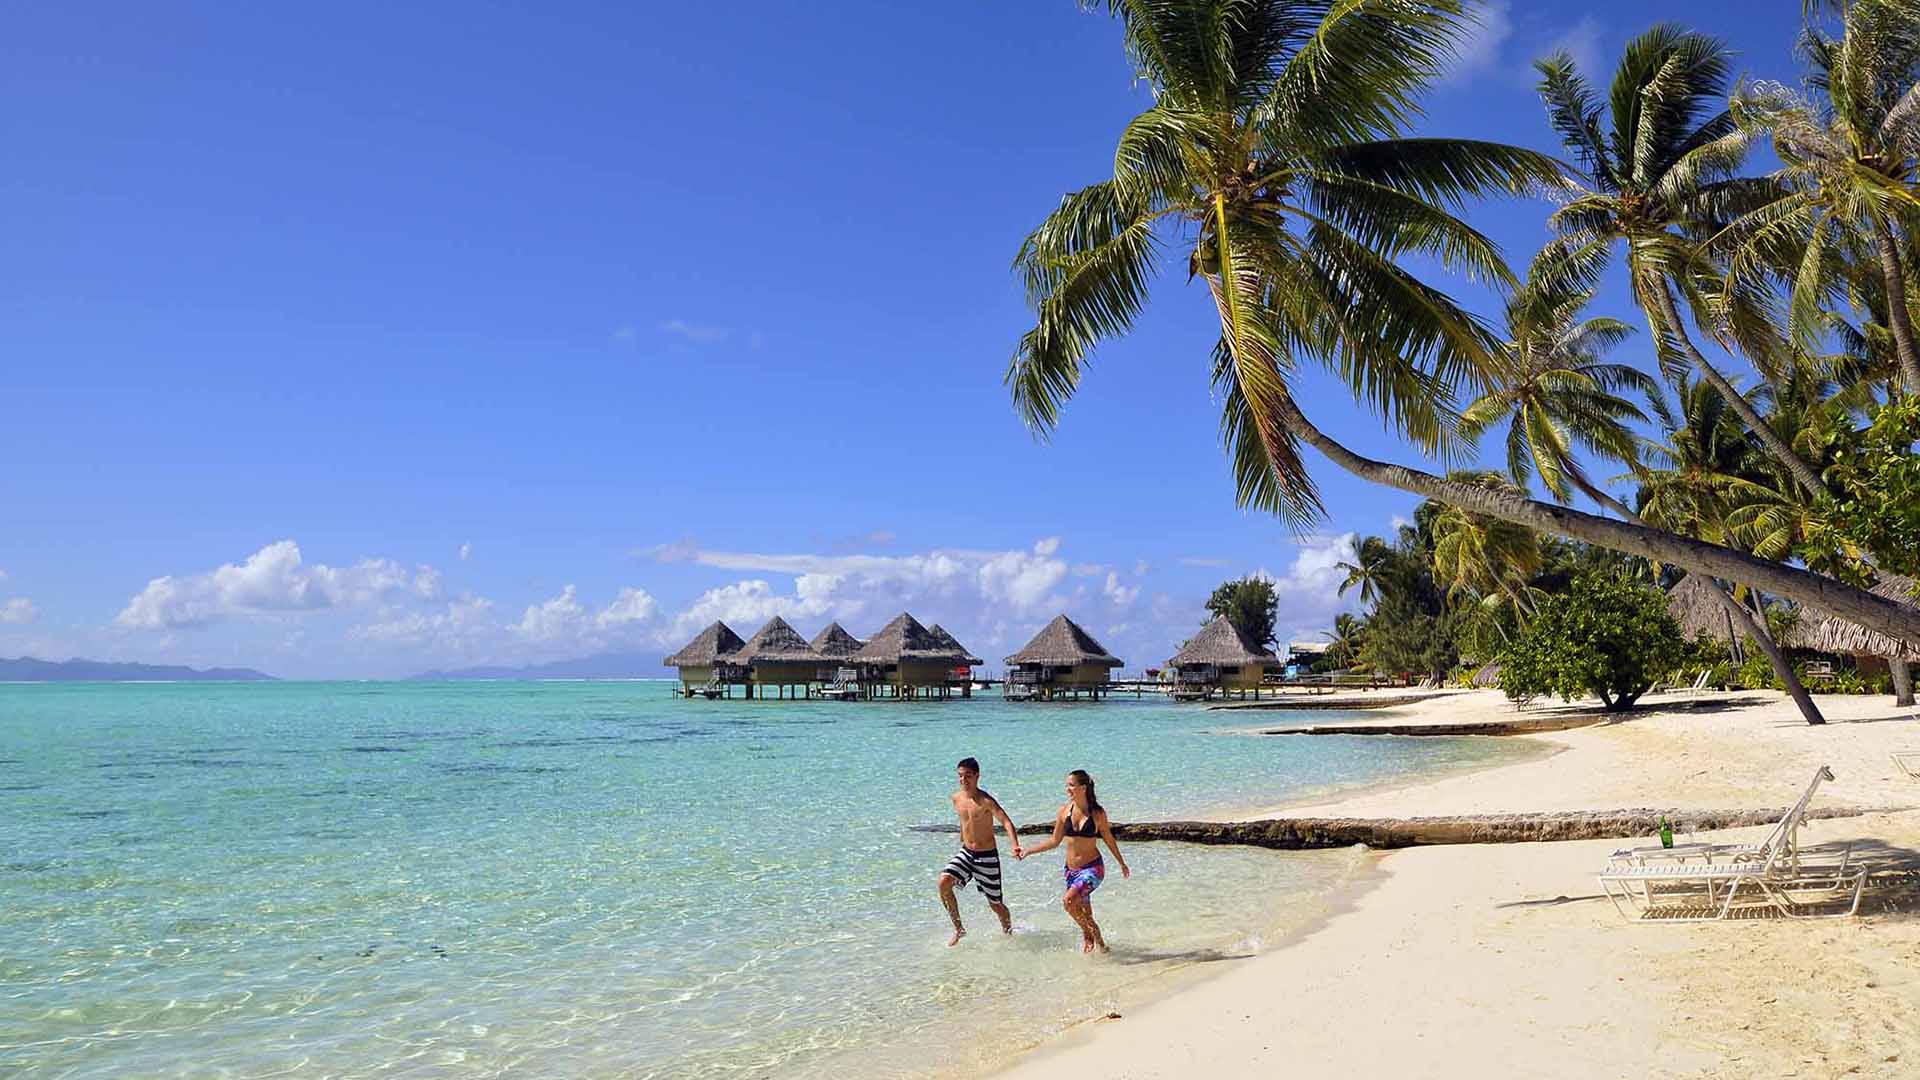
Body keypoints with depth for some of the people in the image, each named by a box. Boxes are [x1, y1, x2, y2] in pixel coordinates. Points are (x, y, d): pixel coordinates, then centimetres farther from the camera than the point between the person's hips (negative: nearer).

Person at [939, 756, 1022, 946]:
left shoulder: (986, 801, -19)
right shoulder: (956, 798, 1)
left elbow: (1006, 822, -31)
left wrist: (1015, 846, -48)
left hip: (987, 857, -5)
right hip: (966, 853, 5)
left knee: (995, 903, 7)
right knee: (944, 882, -20)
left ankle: (1008, 932, 38)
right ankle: (958, 929, -4)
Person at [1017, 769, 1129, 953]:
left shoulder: (1098, 813, -8)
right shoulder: (1064, 811, -1)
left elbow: (1109, 840, 6)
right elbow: (1054, 842, 8)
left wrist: (1122, 864, 15)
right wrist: (1028, 851, 3)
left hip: (1093, 868, -4)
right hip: (1071, 870, 4)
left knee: (1069, 901, -23)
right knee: (1084, 915, 8)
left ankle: (1089, 935, 0)